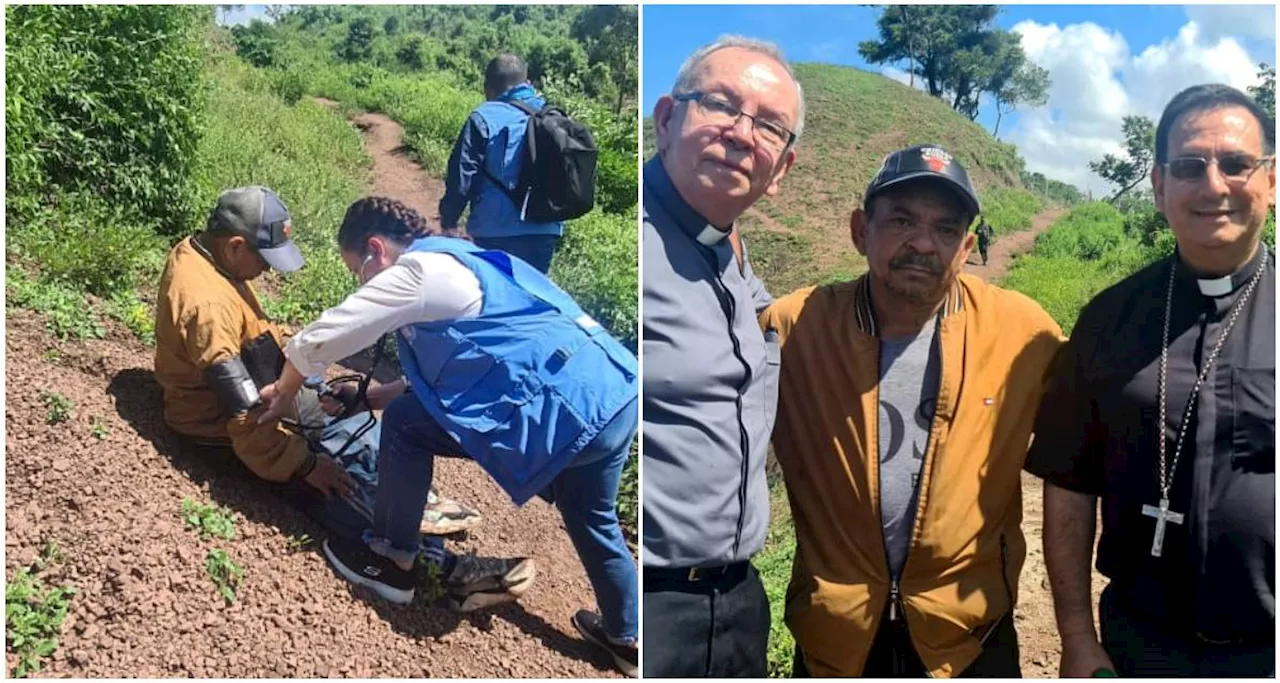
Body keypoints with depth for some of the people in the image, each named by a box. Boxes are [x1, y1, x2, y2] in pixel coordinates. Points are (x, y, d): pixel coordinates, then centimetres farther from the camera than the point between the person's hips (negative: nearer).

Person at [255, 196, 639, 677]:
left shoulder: (414, 272, -3)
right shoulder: (454, 264, 25)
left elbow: (314, 342, 2)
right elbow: (446, 371, 32)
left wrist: (284, 392, 21)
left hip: (565, 409, -10)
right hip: (617, 394, 10)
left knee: (406, 423, 3)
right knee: (594, 523, 30)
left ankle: (391, 562, 17)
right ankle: (626, 639, 45)